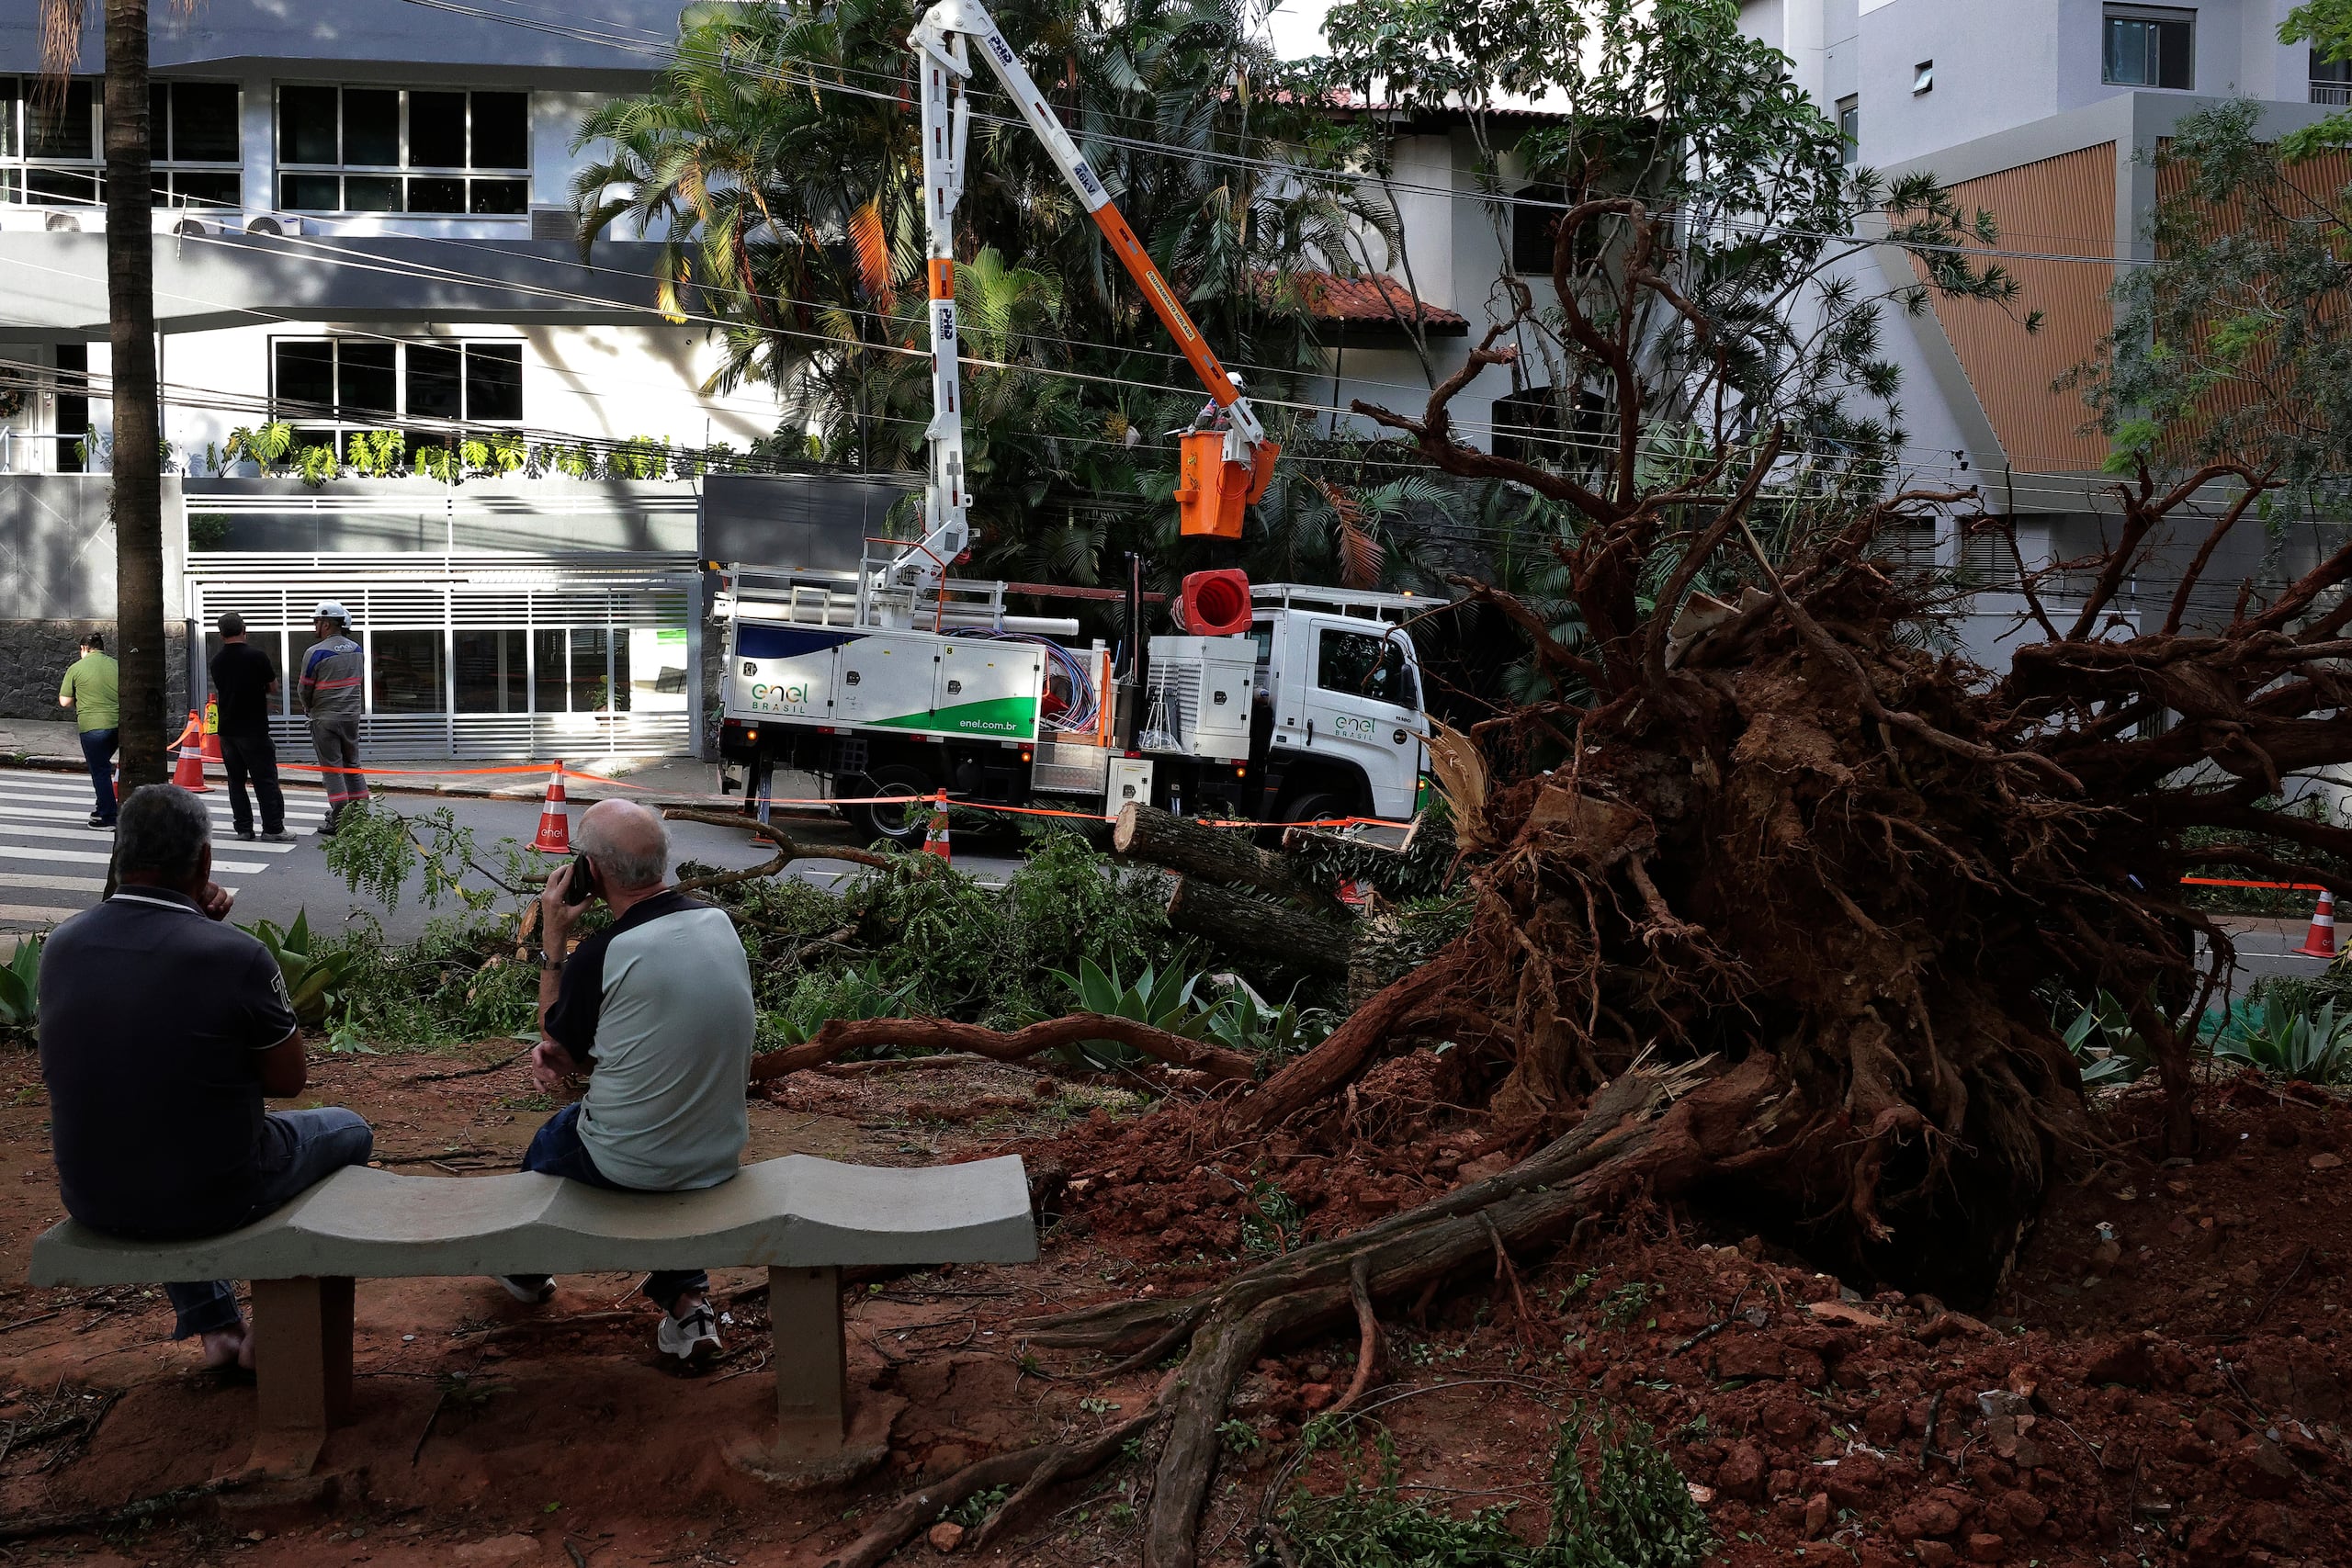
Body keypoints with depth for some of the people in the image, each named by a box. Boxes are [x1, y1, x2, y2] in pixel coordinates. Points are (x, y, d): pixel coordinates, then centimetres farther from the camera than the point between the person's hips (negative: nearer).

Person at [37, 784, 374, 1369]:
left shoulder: (63, 944, -7)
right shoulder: (235, 955, -23)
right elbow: (288, 1080, -8)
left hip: (92, 1201, 5)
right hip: (212, 1200, -5)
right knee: (348, 1131, 24)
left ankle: (216, 1326, 37)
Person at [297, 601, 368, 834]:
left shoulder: (315, 653, -13)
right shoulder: (357, 650, 5)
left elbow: (305, 689, -5)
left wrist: (308, 708, 15)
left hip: (325, 718, -5)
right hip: (351, 715, 5)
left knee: (331, 768, 0)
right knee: (352, 765, 14)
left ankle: (339, 819, -1)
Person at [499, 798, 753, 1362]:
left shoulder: (601, 955, -23)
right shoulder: (719, 922, -4)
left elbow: (558, 1048, -2)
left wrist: (552, 943, -1)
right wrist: (574, 1056, 1)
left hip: (628, 1164, -4)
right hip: (724, 1157, 4)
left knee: (551, 1140, 26)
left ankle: (525, 1268, 54)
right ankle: (685, 1295, 22)